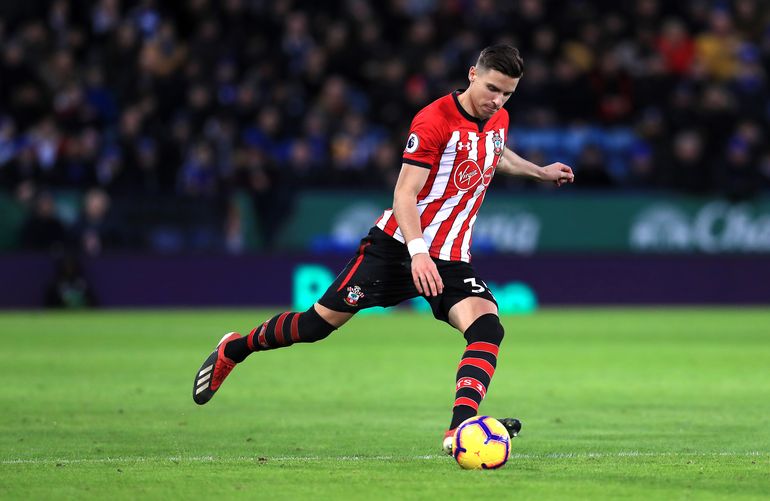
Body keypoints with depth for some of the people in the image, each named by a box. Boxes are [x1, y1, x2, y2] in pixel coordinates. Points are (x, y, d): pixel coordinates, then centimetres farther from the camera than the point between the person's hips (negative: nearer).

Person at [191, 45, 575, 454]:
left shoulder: (498, 120, 7)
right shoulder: (434, 121, -17)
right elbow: (404, 194, -23)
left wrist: (539, 171, 33)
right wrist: (418, 251, -35)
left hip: (450, 260, 5)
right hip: (397, 245, -5)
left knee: (487, 327, -22)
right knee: (320, 323, 0)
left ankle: (461, 428, -34)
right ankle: (232, 350, 25)